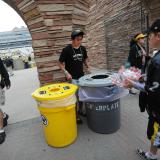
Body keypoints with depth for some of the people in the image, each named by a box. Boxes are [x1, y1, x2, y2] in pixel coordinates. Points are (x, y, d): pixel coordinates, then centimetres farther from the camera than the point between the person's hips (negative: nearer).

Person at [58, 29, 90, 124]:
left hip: (82, 76, 5)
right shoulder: (66, 50, -14)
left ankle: (81, 110, 35)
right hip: (72, 78, -5)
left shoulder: (83, 48, 1)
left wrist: (87, 66, -1)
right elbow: (60, 63, -9)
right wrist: (66, 72, -20)